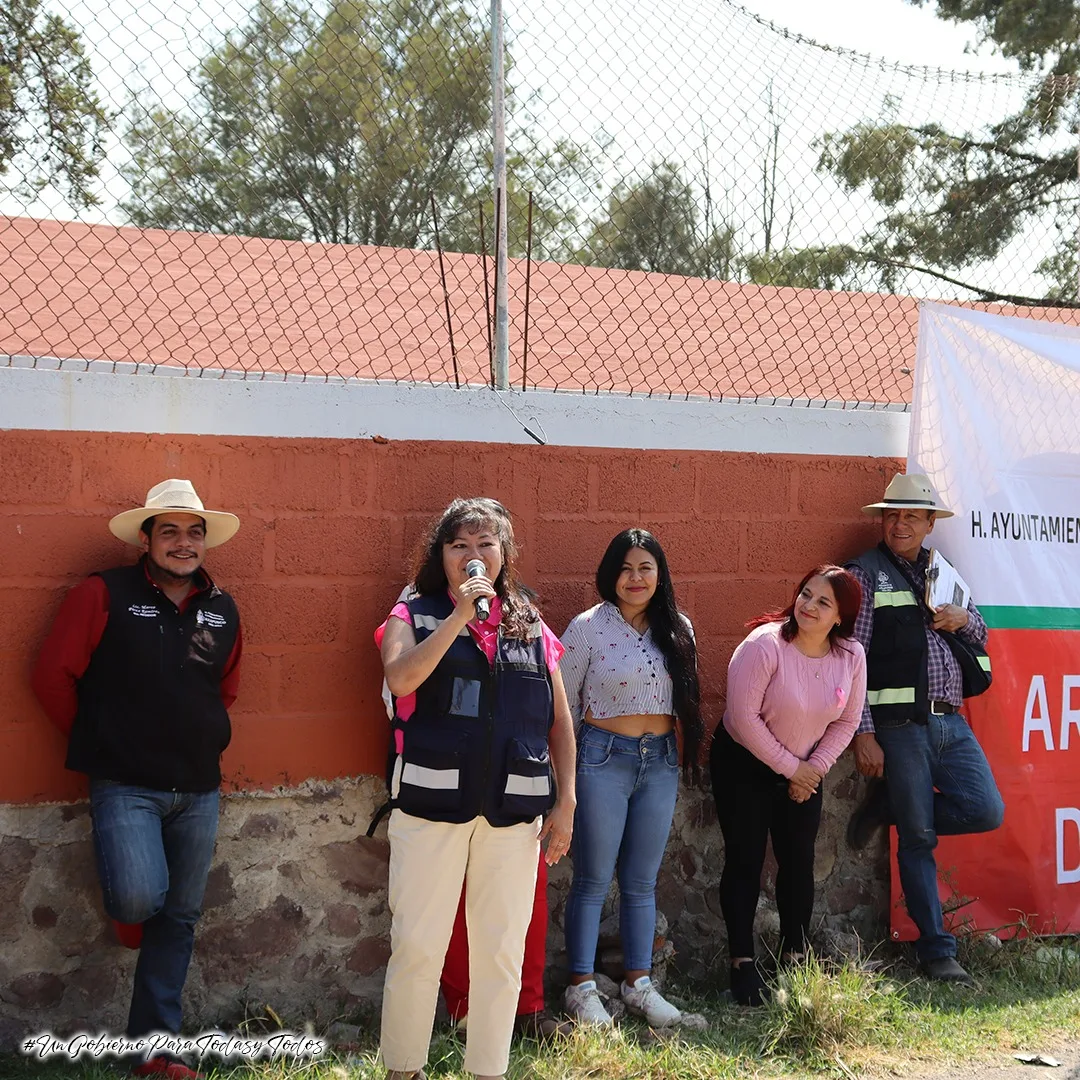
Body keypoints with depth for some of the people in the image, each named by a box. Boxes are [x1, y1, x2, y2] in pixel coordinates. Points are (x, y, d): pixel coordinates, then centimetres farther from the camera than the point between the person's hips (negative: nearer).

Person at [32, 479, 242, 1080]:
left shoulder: (223, 611, 7)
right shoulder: (103, 596, -7)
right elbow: (54, 677, -4)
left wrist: (202, 742, 13)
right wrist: (100, 741, 3)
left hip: (198, 789, 5)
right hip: (126, 786, -4)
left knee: (180, 917, 8)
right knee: (139, 897, -22)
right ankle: (131, 914, 18)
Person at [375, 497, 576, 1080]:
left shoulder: (532, 627, 12)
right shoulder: (414, 616, 5)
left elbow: (560, 722, 14)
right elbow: (401, 678, -16)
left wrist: (566, 802, 7)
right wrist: (461, 614, -15)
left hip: (514, 809, 3)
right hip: (431, 801, -2)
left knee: (501, 950, 8)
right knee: (417, 946, 2)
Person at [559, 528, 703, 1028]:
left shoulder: (677, 629, 5)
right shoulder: (588, 627, -8)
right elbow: (562, 701, -2)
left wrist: (680, 751, 12)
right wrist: (568, 765, 0)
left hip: (661, 761, 4)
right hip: (604, 757, -4)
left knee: (642, 881, 12)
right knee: (593, 879, 1)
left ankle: (638, 982, 22)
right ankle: (582, 987, 12)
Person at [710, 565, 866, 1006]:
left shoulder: (851, 656, -10)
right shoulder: (764, 645, -25)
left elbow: (846, 721, 1)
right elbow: (743, 716, -24)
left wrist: (814, 769, -8)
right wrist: (789, 767, -16)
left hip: (804, 770, 4)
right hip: (743, 765, -4)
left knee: (798, 862, 7)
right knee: (745, 862, -1)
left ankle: (795, 954, 21)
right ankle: (742, 962, 8)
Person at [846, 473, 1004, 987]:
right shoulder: (865, 574, -1)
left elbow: (981, 634, 27)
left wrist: (964, 618, 2)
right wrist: (863, 733, -12)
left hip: (951, 721, 6)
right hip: (900, 725, -5)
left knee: (986, 812, -5)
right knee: (918, 839, 0)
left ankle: (888, 808, 17)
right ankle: (936, 951, 12)